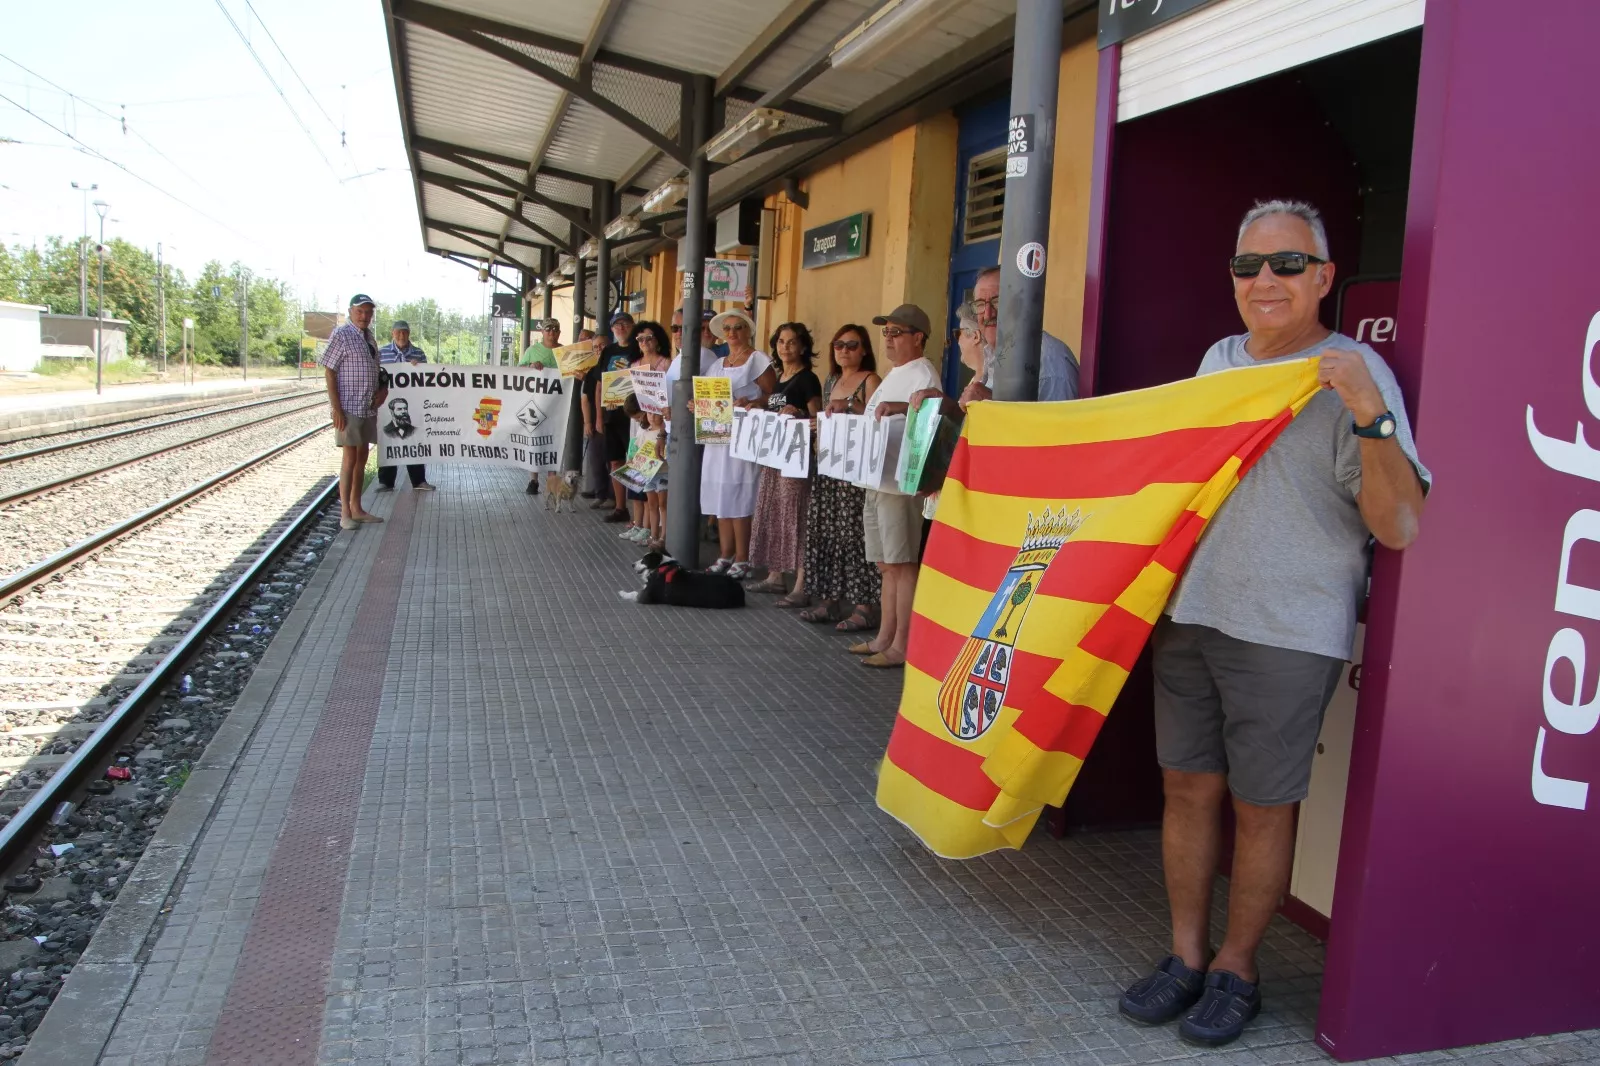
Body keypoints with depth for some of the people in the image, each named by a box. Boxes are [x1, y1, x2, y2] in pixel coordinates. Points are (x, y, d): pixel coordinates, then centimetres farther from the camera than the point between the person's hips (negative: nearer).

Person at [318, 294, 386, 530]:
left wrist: (382, 389, 4)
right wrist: (336, 409, -18)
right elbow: (329, 372, -12)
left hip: (369, 408, 7)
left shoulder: (370, 338, 13)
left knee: (362, 457, 11)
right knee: (349, 458, -6)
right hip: (348, 408, -7)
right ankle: (345, 514, -1)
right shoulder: (341, 335, -9)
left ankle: (356, 508, 20)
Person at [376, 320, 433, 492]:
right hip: (388, 405, -1)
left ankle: (418, 480, 13)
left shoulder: (419, 354, 8)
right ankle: (386, 482, 10)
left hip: (412, 405, 1)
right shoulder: (381, 352, 3)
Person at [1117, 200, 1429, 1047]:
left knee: (1261, 807, 6)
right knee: (1189, 788, 11)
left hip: (1287, 635, -5)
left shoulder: (1355, 376, -8)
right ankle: (1186, 955, 27)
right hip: (1187, 614, 6)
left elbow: (1399, 526, -16)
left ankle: (1236, 969, 24)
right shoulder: (1219, 360, 11)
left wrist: (1370, 412, -26)